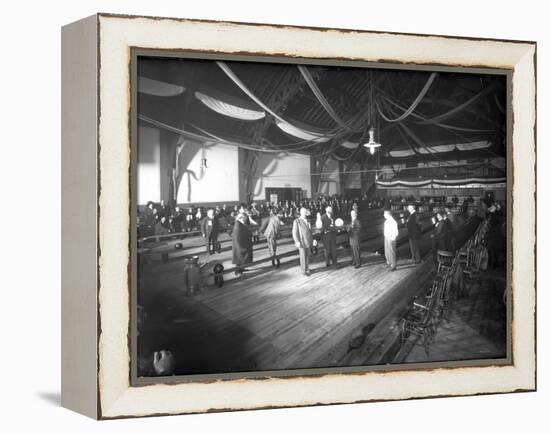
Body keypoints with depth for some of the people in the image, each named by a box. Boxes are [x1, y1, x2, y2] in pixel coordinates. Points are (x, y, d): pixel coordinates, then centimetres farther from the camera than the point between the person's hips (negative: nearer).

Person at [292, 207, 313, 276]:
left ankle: (307, 269, 15)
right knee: (303, 256, -4)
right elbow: (294, 232, -11)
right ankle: (303, 271, 3)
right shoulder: (297, 221, -9)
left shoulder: (307, 221, 11)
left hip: (308, 241, 6)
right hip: (301, 242, -6)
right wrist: (297, 242, -17)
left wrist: (311, 240, 14)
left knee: (307, 255, 7)